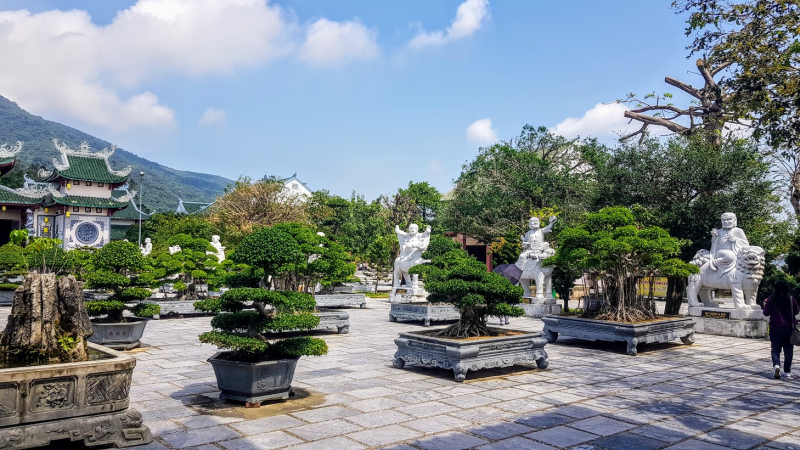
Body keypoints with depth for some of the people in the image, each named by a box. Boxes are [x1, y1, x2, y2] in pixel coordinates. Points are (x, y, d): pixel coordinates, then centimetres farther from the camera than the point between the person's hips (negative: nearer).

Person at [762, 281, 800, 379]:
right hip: (788, 329, 1)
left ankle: (776, 365, -20)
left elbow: (766, 313, -3)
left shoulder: (771, 299, -5)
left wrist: (765, 305, 15)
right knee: (788, 351, 11)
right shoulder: (791, 299, -5)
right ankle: (787, 372, 14)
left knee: (775, 350, 6)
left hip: (775, 329, 0)